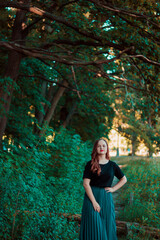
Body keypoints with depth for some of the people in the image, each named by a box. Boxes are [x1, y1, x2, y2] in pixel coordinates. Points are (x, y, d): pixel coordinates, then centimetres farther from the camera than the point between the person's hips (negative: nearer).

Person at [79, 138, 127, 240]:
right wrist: (94, 202, -15)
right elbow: (86, 184, -8)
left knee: (107, 226, 5)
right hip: (92, 196, -3)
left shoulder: (112, 165, 7)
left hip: (107, 198, 3)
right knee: (93, 227, -4)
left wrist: (113, 189, 3)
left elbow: (124, 179, 18)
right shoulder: (90, 164, -2)